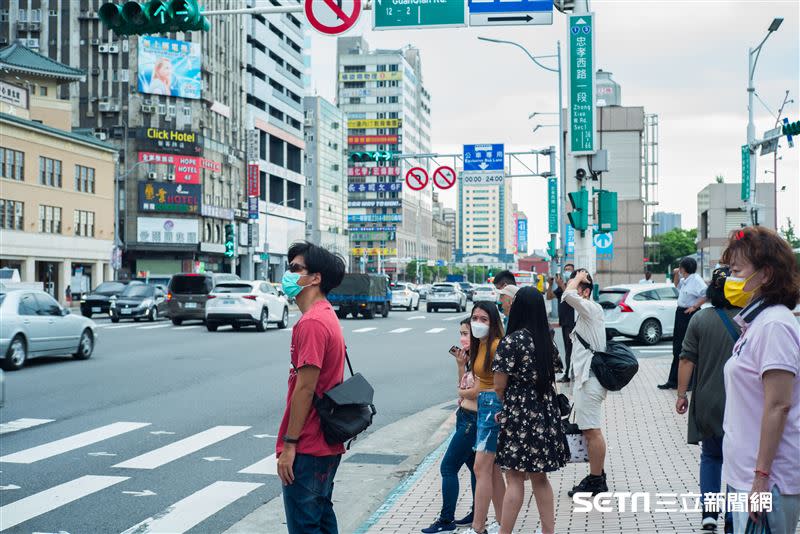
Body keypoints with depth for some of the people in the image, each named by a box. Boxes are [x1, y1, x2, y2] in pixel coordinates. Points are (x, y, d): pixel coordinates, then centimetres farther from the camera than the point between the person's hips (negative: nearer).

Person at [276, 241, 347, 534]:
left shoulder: (311, 323, -19)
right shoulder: (328, 316, 13)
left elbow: (305, 389, -22)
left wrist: (289, 444, -18)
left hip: (306, 450, -10)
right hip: (326, 444, 10)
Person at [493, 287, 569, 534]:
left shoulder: (511, 341, -14)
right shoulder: (547, 340, 6)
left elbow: (499, 386, -12)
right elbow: (550, 378, 12)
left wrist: (501, 409, 6)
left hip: (519, 416, -7)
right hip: (545, 415, 7)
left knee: (515, 479, -1)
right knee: (539, 476, 15)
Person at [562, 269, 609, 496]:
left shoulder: (592, 308, -13)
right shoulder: (585, 313, 18)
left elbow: (568, 295, -31)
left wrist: (578, 279, -14)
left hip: (589, 379, -10)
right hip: (584, 378, 11)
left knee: (592, 431, -6)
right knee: (589, 431, 16)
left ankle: (597, 481, 0)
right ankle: (596, 477, 24)